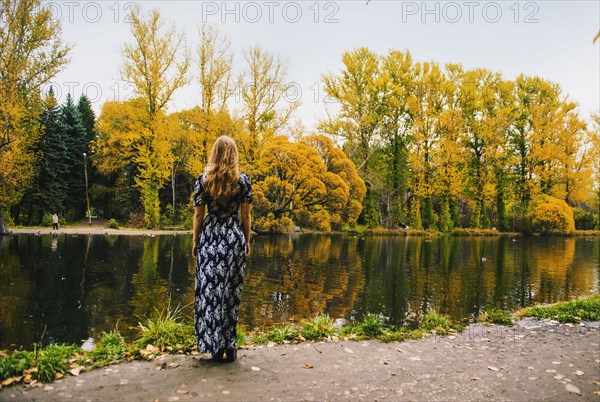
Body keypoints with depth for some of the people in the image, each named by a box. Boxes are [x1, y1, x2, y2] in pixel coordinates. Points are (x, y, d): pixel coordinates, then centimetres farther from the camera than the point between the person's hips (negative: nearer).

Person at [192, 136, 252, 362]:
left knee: (209, 290, 8)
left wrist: (195, 242, 9)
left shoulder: (203, 180, -1)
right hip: (234, 238, 0)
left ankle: (214, 345, 14)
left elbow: (198, 215, 0)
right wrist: (247, 242, 11)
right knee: (231, 292, 6)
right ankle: (228, 347, 13)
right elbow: (245, 215, 0)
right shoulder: (243, 180, -2)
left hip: (209, 238, 0)